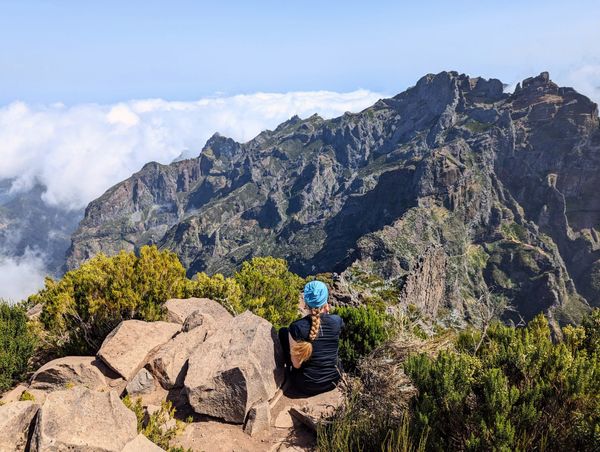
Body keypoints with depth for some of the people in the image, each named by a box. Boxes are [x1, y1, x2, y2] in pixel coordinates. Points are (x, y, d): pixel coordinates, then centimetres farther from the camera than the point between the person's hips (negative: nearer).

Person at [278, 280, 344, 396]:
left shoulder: (297, 327, -23)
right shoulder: (337, 321, -14)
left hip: (306, 386, -3)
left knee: (283, 332, 12)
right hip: (333, 381, 3)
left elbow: (296, 364, -15)